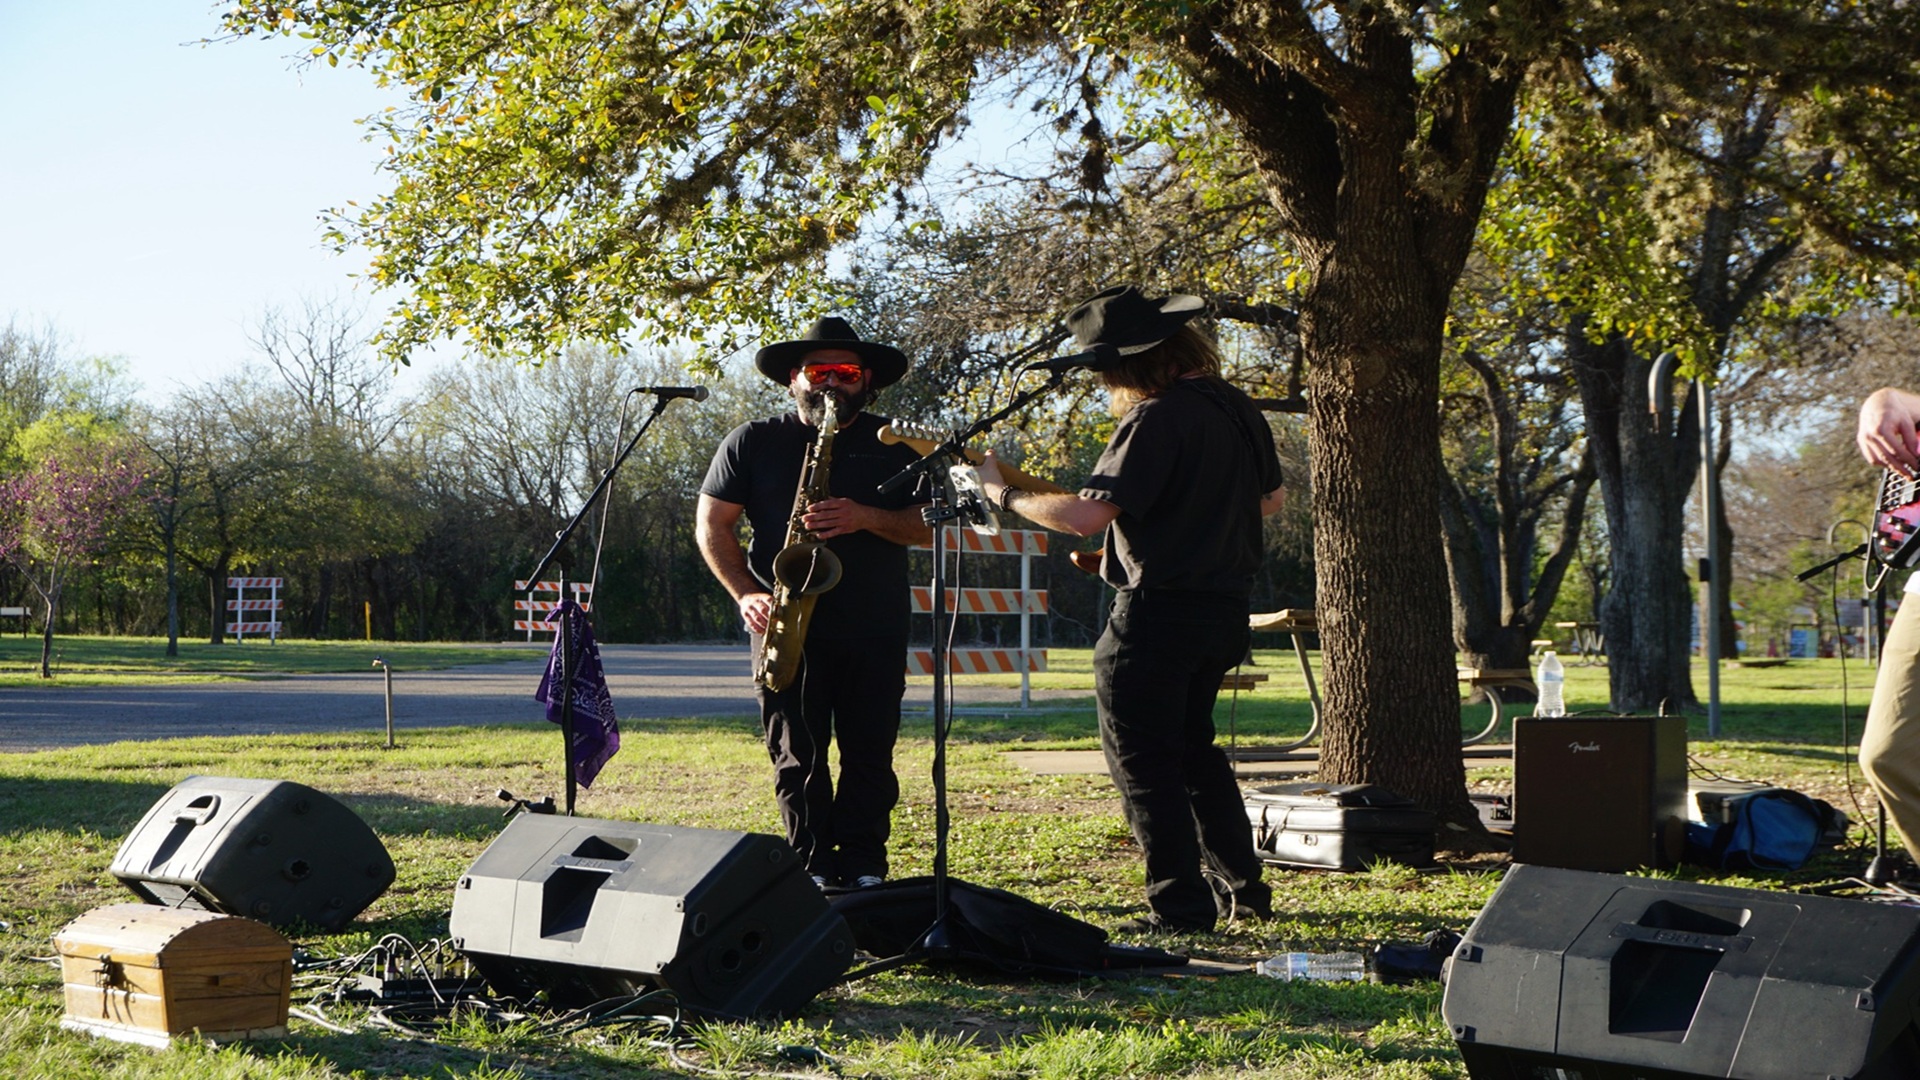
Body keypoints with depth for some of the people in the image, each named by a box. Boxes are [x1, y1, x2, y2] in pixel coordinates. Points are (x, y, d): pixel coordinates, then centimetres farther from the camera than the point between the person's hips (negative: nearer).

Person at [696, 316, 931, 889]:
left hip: (875, 632, 1)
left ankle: (865, 872, 7)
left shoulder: (892, 444, 9)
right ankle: (814, 871, 3)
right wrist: (747, 594, -8)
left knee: (870, 753, 0)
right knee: (797, 755, -3)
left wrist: (865, 517, -16)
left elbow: (926, 525, 4)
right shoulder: (752, 443, 7)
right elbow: (712, 525, 6)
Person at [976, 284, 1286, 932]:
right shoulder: (1239, 410, 8)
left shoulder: (1157, 418, -20)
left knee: (1142, 760, 0)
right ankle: (1243, 890, 26)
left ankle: (1181, 908, -2)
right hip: (1225, 606, 9)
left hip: (1157, 611, -9)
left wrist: (1006, 495, -14)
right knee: (1192, 747, 23)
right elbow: (1270, 498, 22)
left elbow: (1088, 514, -27)